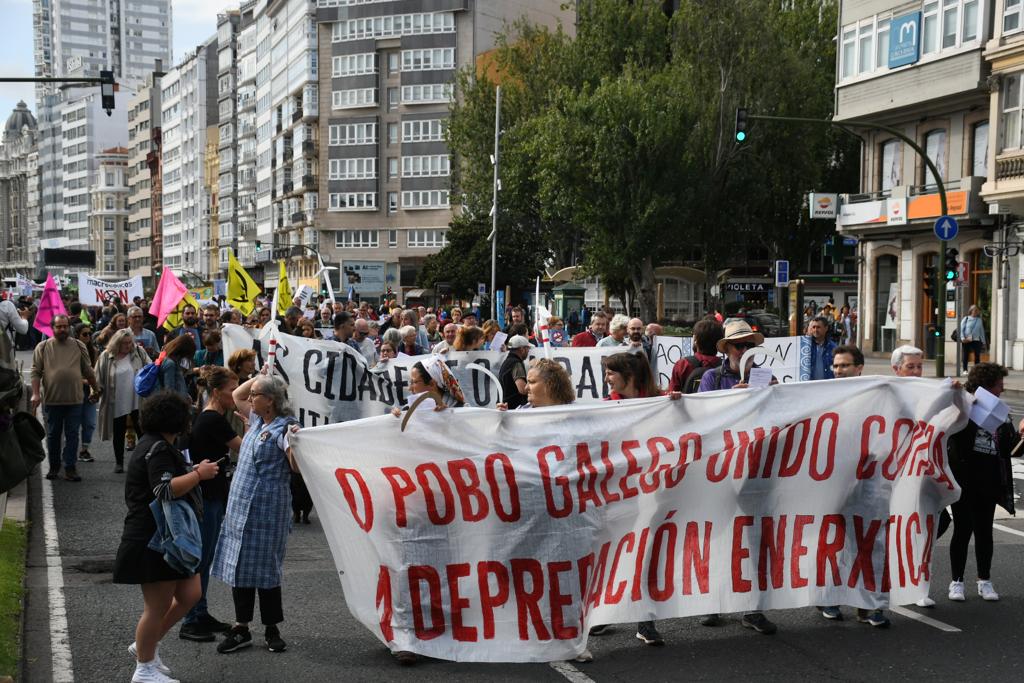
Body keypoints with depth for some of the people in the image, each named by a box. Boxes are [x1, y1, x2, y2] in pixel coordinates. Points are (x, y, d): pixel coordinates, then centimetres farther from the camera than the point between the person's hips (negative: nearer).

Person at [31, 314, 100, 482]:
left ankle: (70, 468, 5)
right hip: (52, 399, 0)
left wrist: (96, 389, 17)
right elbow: (36, 372, -1)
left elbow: (88, 371, 13)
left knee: (72, 435, 0)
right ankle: (54, 467, 22)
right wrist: (36, 393, -11)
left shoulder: (79, 346, 6)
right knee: (53, 435, 9)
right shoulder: (43, 347, 2)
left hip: (74, 399, 1)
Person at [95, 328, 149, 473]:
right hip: (117, 403, 0)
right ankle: (119, 462, 22)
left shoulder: (139, 352, 1)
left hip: (138, 401, 0)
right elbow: (98, 377, 2)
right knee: (119, 433, 10)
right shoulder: (106, 356, -3)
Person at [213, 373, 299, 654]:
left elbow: (296, 466, -23)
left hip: (265, 510, -8)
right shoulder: (258, 419, 10)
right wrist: (260, 377, 14)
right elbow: (237, 396, 27)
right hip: (240, 505, 8)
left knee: (263, 568, -1)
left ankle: (271, 630, 14)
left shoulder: (283, 428, -13)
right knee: (238, 566, 10)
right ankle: (241, 629, 20)